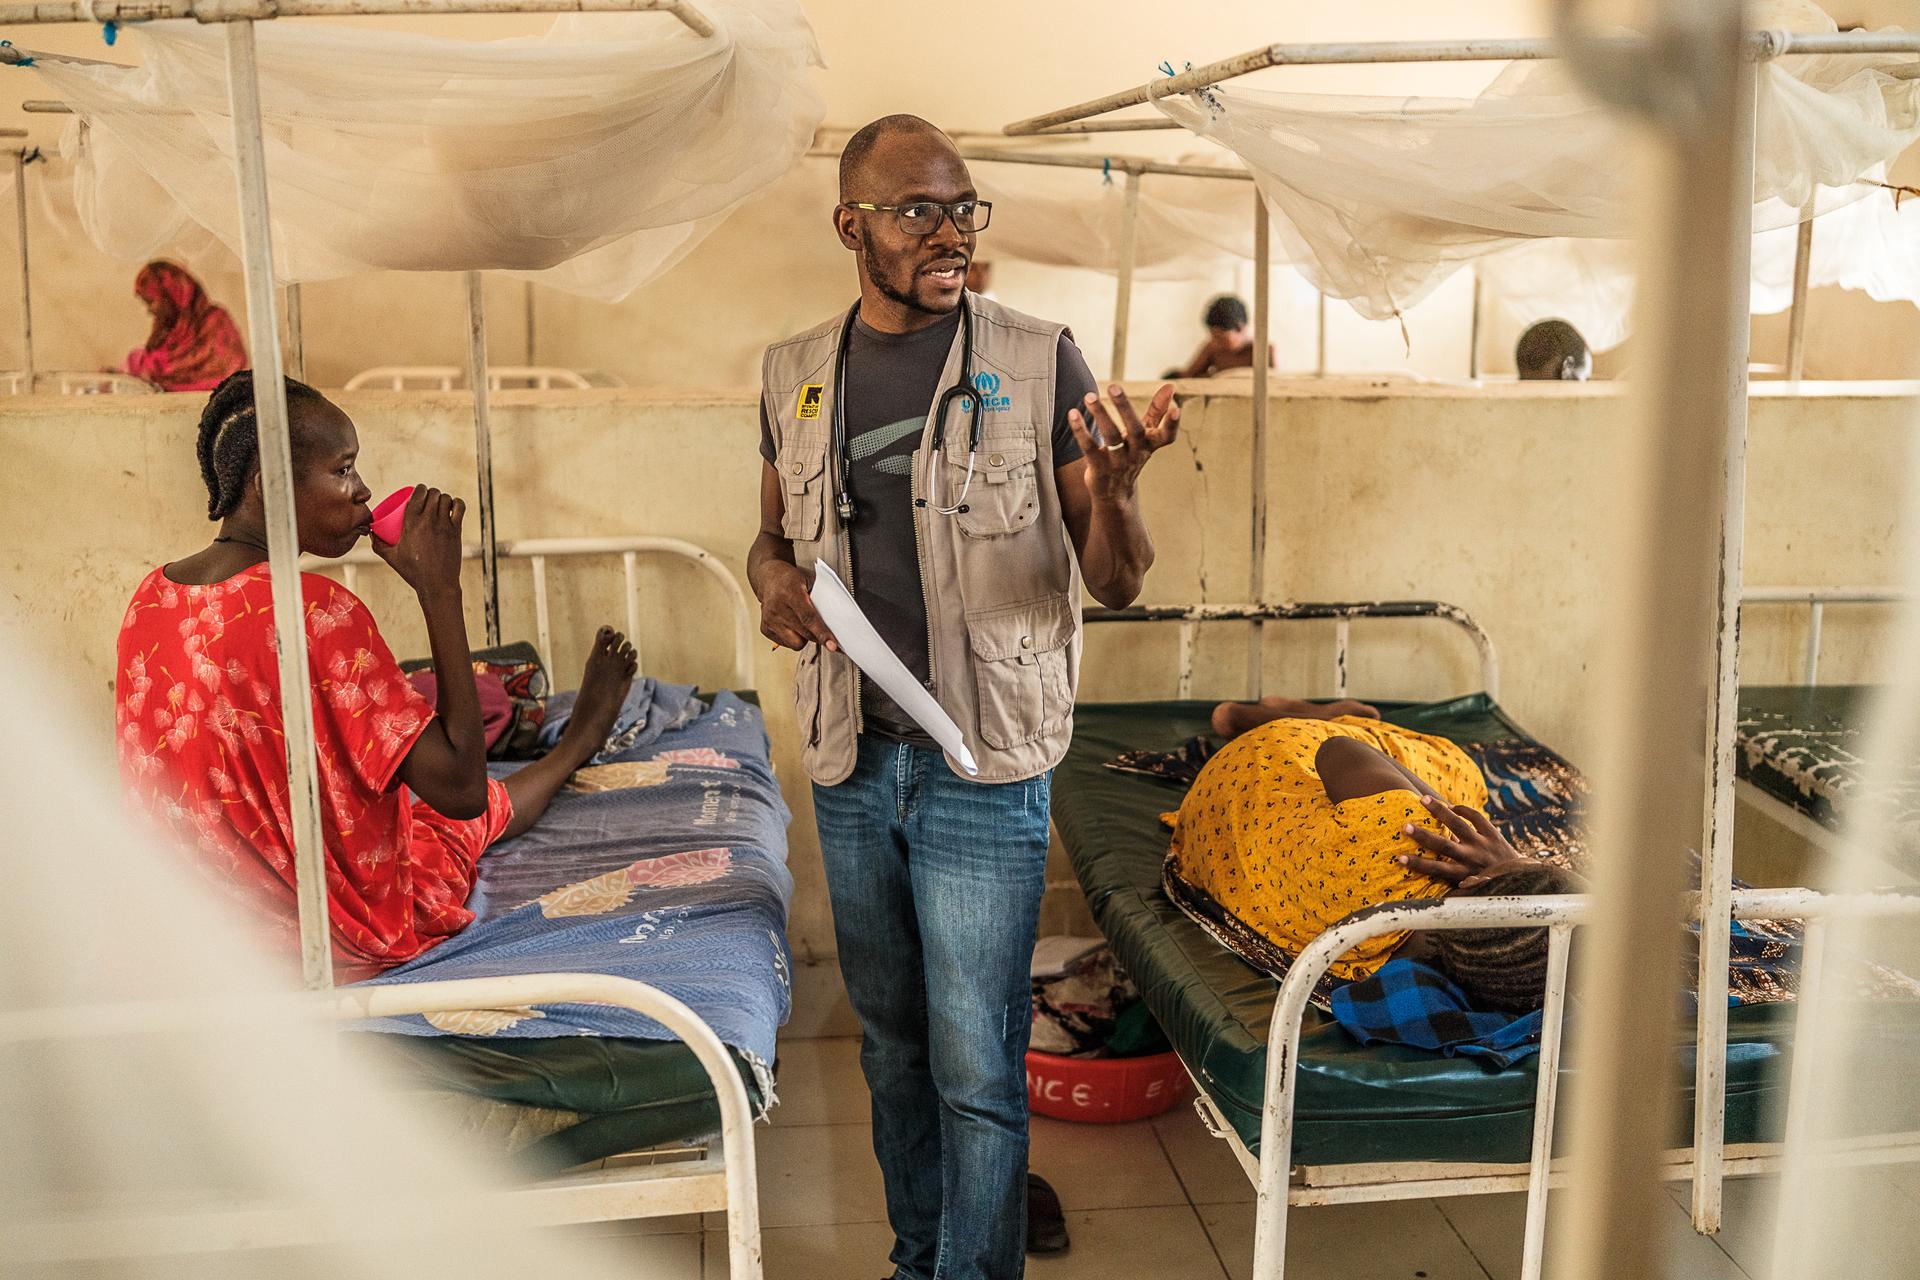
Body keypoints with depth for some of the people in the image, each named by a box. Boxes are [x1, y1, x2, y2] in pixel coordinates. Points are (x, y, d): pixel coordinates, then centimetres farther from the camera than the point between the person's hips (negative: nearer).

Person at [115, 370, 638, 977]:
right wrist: (440, 587, -23)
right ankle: (580, 739, 54)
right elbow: (461, 789, -27)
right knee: (486, 807, 24)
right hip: (349, 935, -6)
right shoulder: (315, 609, -29)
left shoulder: (149, 598, -5)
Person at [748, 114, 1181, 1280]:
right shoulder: (796, 375, 4)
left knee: (975, 1065, 1)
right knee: (894, 1044, 19)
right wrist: (773, 577, -6)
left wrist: (1114, 488, -29)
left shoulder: (1037, 361, -8)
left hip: (985, 765, -4)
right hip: (852, 760, 5)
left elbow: (1117, 584, -7)